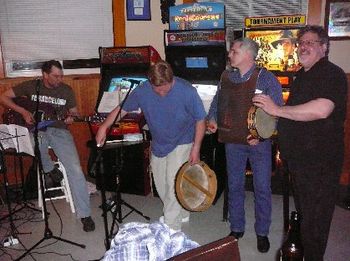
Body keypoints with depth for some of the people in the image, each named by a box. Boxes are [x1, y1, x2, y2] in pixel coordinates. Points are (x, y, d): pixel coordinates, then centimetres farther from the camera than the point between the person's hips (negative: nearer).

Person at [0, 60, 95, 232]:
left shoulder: (66, 90, 7)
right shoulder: (31, 86, 3)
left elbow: (73, 111, 15)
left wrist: (71, 118, -10)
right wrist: (23, 111, -8)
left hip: (59, 130, 1)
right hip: (35, 129, 0)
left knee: (75, 169, -19)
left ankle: (85, 214, -13)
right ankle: (50, 171, -1)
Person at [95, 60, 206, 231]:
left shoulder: (187, 91, -25)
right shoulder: (142, 91, -18)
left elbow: (200, 120, -15)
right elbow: (122, 109, -6)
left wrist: (196, 148, -16)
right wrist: (104, 127, -15)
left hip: (181, 143, -4)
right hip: (158, 144, 5)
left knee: (173, 183, -10)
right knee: (161, 185, 14)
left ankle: (171, 228, 5)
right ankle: (182, 213, 38)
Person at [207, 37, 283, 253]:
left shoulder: (266, 78, -10)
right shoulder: (226, 77, 4)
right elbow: (217, 101, 17)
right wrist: (213, 119, -1)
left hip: (259, 142, -4)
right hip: (233, 140, 4)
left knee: (262, 189, 6)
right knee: (235, 186, 13)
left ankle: (262, 232, 24)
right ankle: (236, 228, 30)